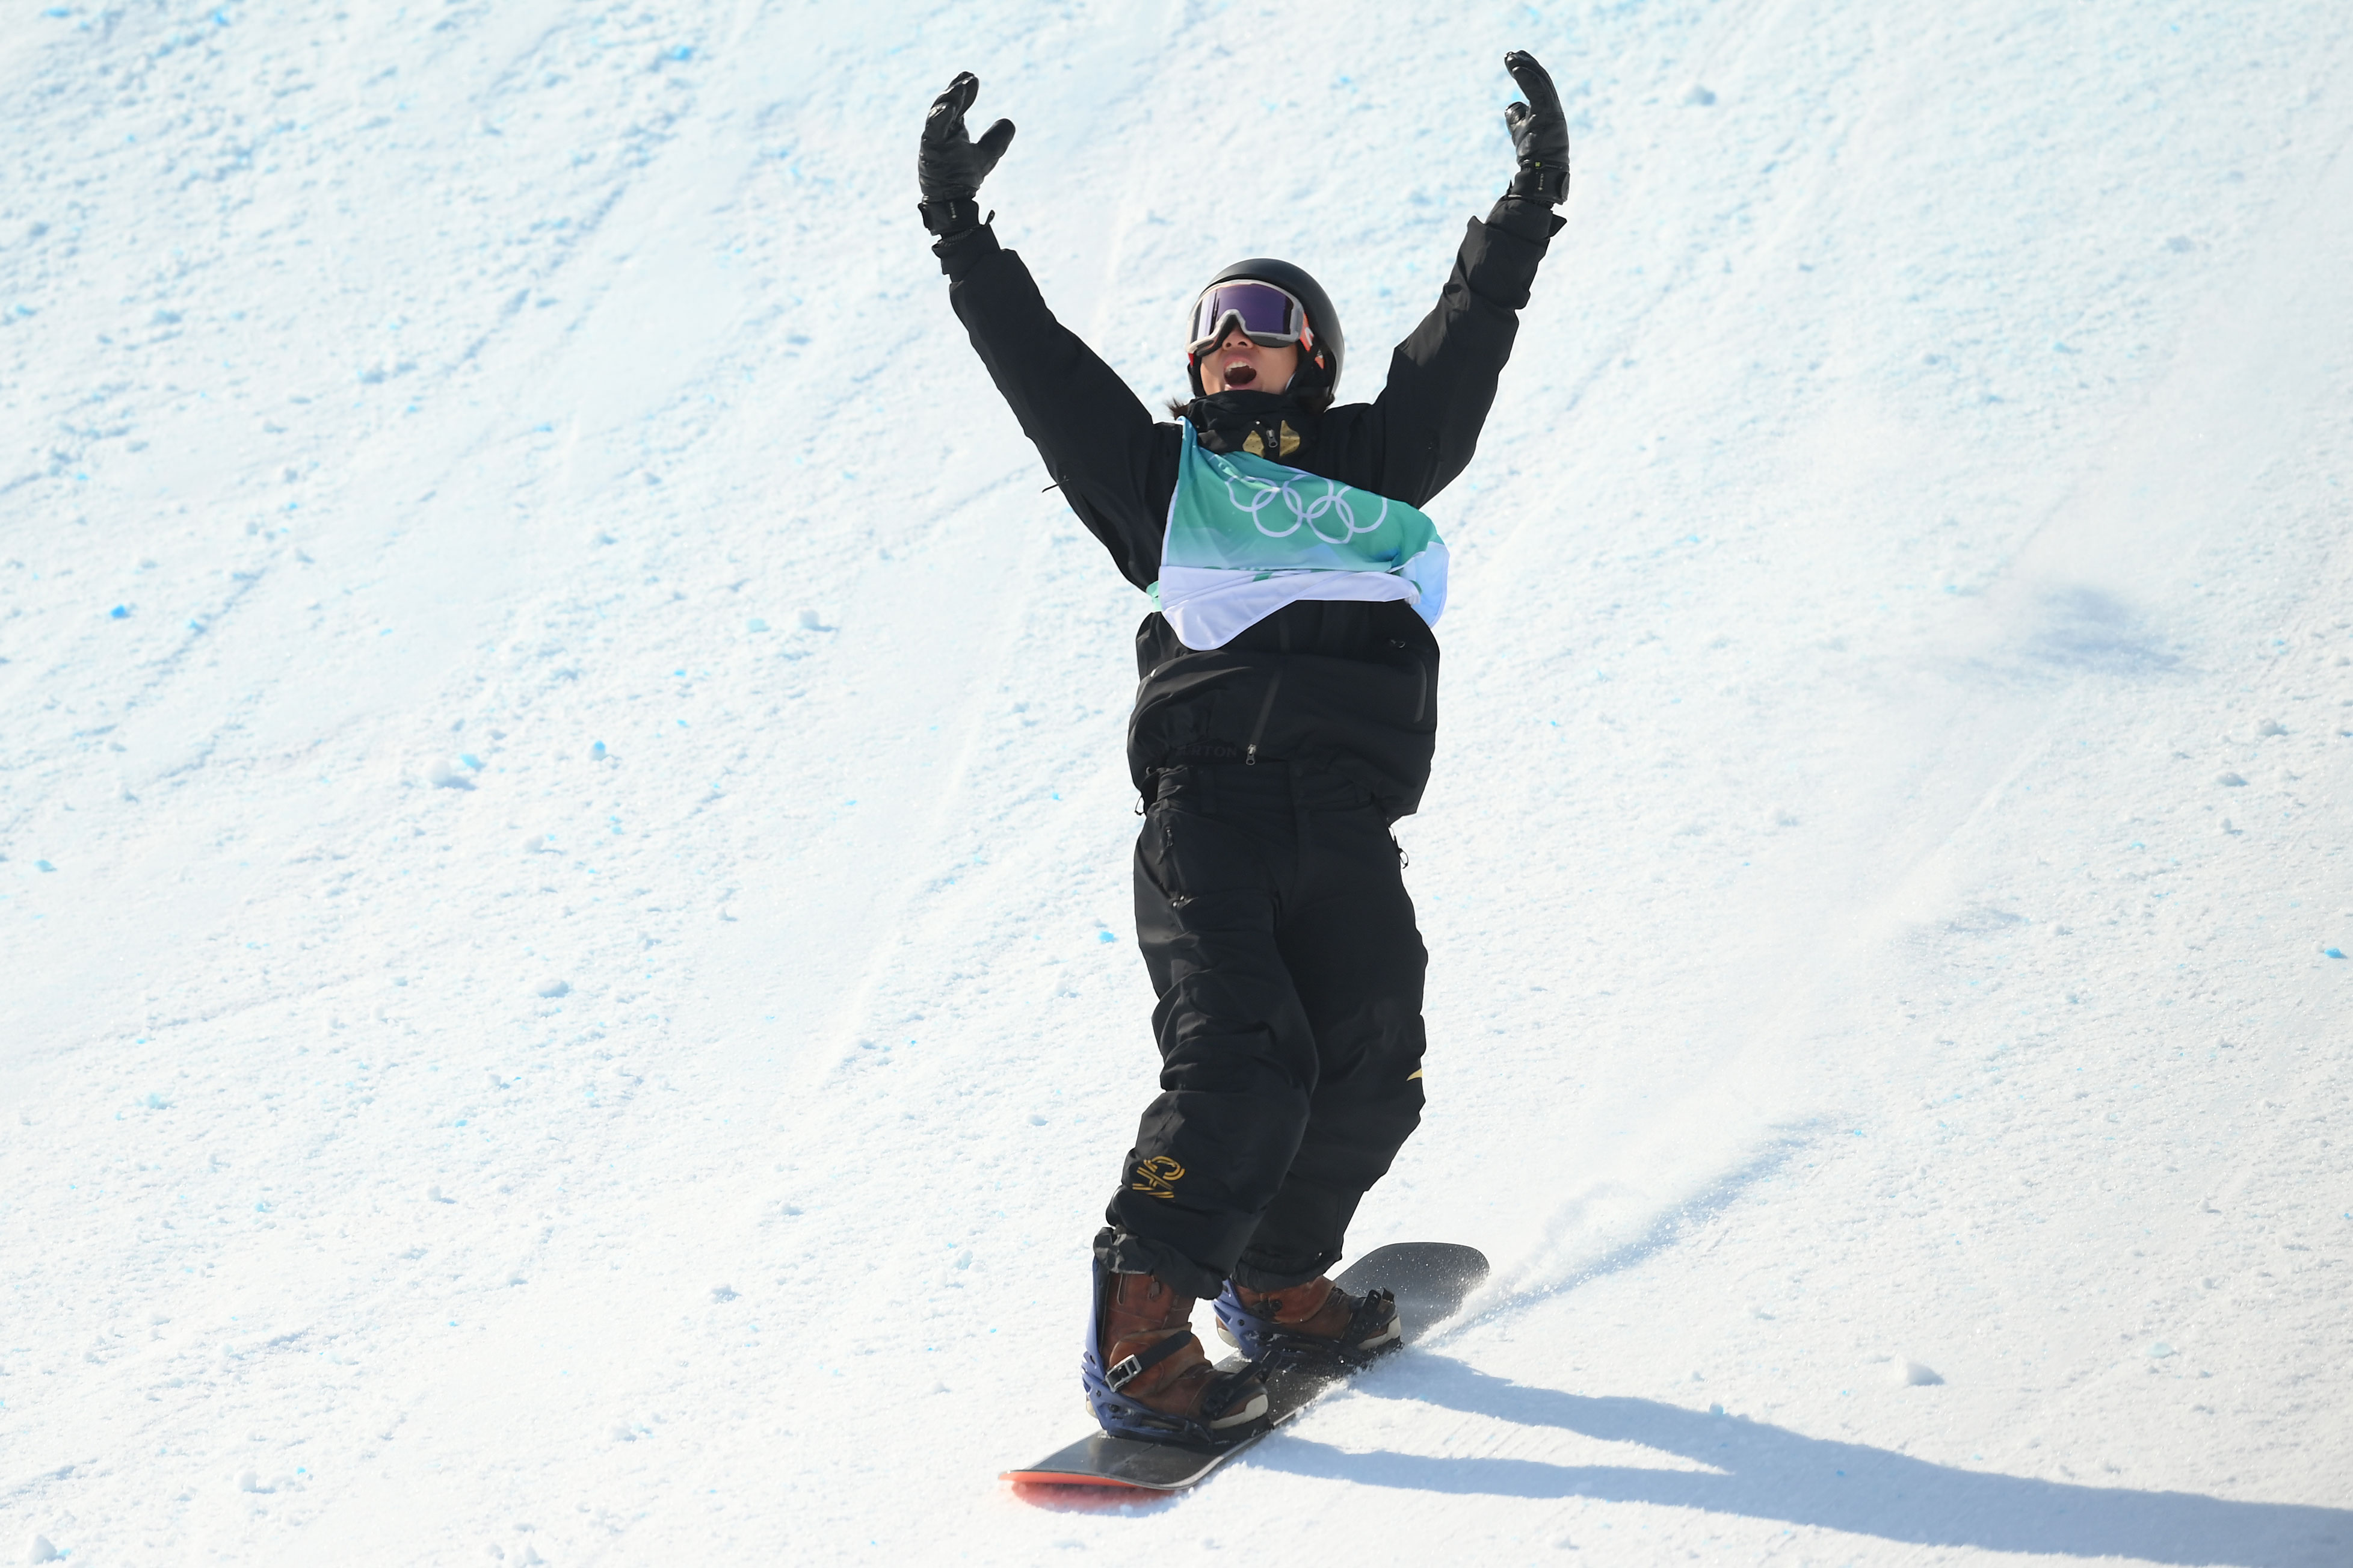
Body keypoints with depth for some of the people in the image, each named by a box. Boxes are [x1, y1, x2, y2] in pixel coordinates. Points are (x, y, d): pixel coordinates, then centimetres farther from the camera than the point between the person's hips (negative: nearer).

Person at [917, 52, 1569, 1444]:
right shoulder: (1161, 471, 21)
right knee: (1240, 1062, -19)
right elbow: (1038, 362, 17)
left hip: (1345, 826, 3)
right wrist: (964, 236, 12)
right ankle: (1137, 1336, -14)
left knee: (1371, 1071, -4)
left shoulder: (1377, 465, 24)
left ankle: (1280, 1281, 21)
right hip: (1205, 804, -3)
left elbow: (1460, 350, 20)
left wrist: (1529, 208, 14)